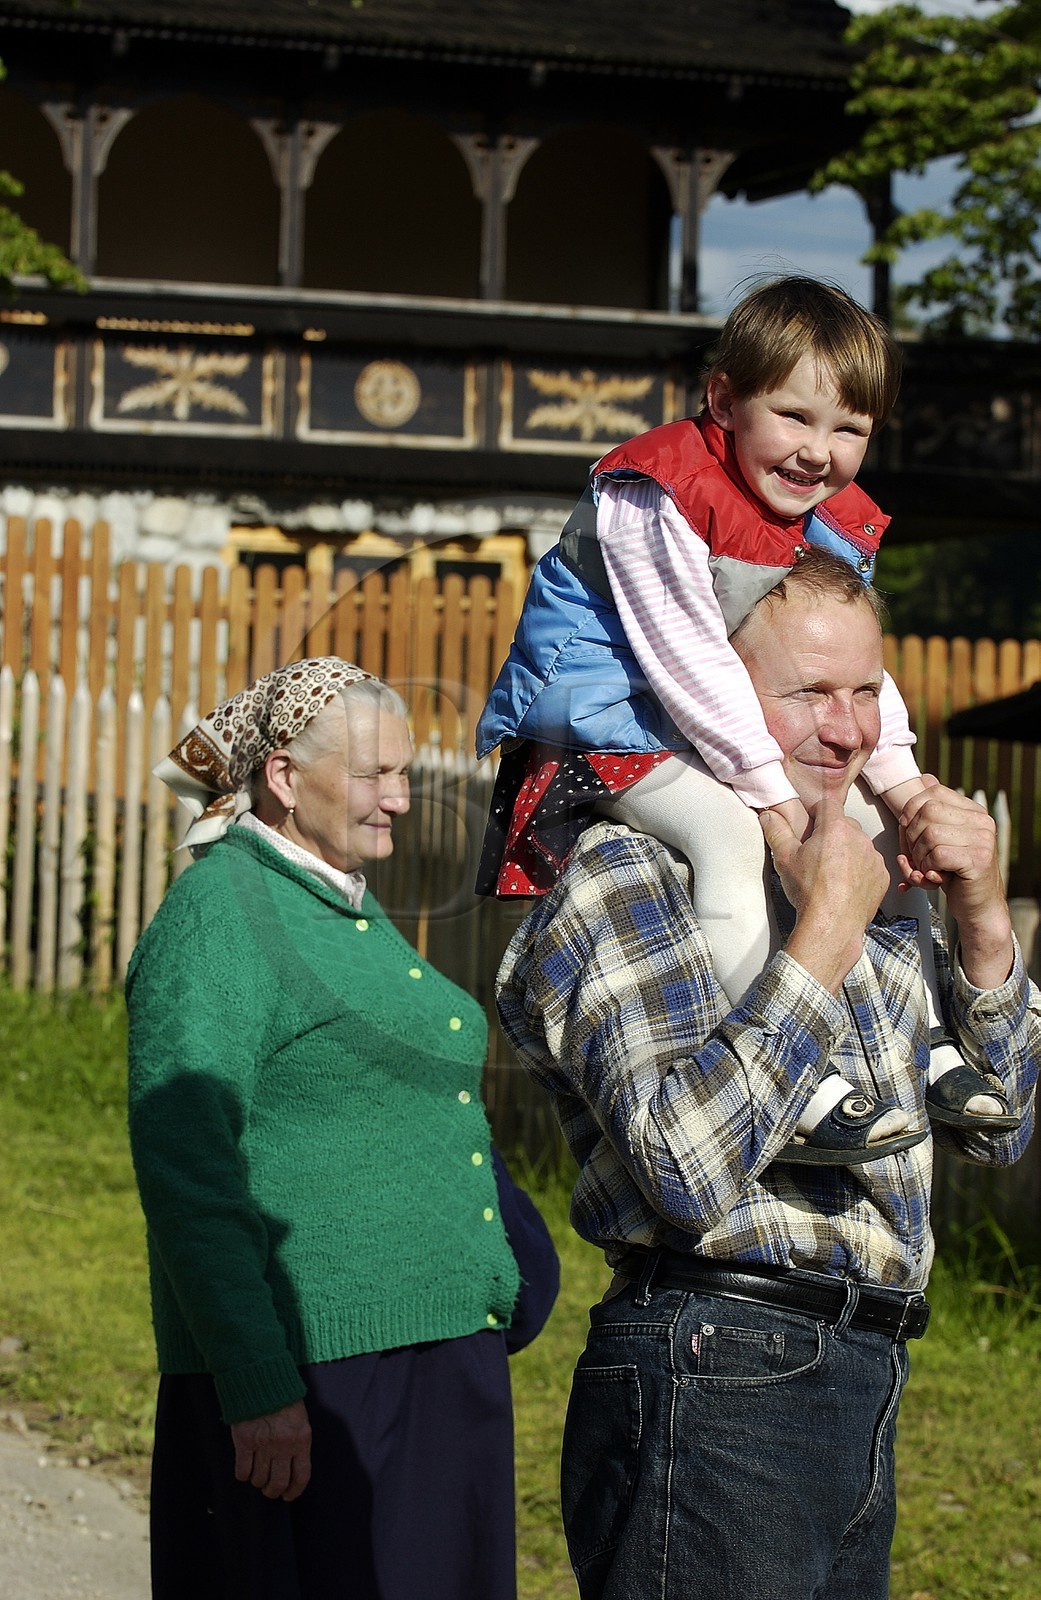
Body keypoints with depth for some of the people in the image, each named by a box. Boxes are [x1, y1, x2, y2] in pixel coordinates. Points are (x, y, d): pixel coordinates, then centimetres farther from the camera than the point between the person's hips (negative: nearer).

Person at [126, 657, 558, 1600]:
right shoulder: (220, 916, -11)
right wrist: (258, 1385, -22)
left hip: (436, 1361, 9)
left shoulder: (351, 909, 17)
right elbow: (187, 1175, -17)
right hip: (310, 1376, -9)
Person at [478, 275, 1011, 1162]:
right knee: (726, 831, -34)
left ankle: (928, 1045, 14)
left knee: (885, 823, 6)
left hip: (729, 727, 9)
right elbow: (689, 661, -26)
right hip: (601, 717, -9)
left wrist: (901, 782, -11)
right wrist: (774, 790, -27)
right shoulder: (658, 498, -24)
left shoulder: (839, 528, 3)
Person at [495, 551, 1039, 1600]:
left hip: (861, 1387, 8)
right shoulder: (626, 877, -9)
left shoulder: (864, 879, 16)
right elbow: (688, 1168, -22)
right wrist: (826, 934, -17)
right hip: (715, 1383, -8)